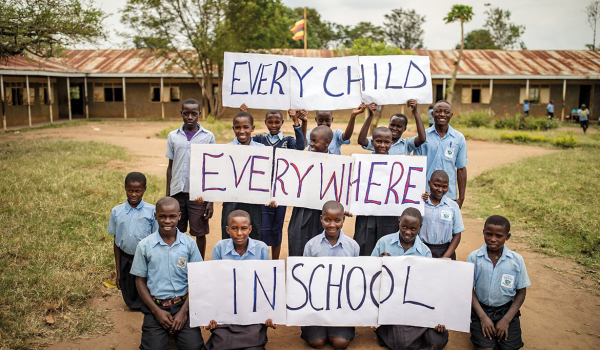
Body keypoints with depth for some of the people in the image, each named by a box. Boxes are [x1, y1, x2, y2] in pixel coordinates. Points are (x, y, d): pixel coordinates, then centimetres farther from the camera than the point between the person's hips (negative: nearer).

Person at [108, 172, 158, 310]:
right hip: (126, 261, 3)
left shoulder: (151, 211, -8)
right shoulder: (117, 212, -1)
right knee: (131, 302, 12)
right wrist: (118, 271, 6)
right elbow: (116, 243, 5)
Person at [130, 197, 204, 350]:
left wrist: (184, 311, -7)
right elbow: (140, 280, 4)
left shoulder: (189, 243, 0)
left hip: (183, 303, 0)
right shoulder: (144, 246, -1)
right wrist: (156, 311, -5)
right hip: (155, 305, 0)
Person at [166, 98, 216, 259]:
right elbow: (170, 167, 12)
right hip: (177, 192, 2)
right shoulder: (173, 136, 7)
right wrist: (167, 196, 8)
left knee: (200, 233, 5)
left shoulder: (208, 136, 1)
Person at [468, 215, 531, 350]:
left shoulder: (517, 260, -7)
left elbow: (521, 292, 1)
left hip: (507, 310, 1)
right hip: (481, 308, -1)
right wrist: (483, 317, -11)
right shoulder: (474, 258, -9)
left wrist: (506, 320, -8)